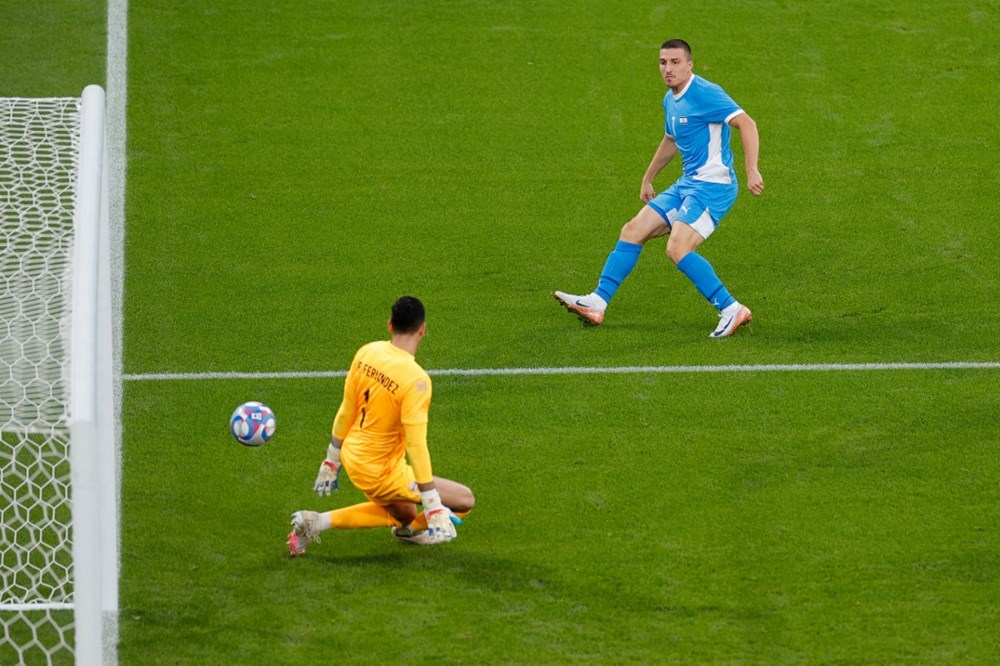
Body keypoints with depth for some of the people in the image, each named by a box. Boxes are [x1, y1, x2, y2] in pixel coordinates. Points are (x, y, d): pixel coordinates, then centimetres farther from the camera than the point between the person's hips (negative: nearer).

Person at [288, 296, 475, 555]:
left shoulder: (367, 352, -6)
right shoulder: (415, 379, -26)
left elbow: (345, 412, 4)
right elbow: (416, 446, -26)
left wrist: (331, 463, 17)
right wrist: (434, 509, -22)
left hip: (352, 456, 8)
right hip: (380, 472, -8)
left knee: (406, 515, 31)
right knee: (465, 500, -2)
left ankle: (316, 522, 22)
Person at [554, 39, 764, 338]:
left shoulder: (705, 94, -16)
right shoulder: (670, 100, 14)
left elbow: (746, 123, -23)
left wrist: (751, 171, -32)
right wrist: (647, 178, 38)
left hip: (712, 186, -10)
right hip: (686, 185, 10)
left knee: (678, 249, -23)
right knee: (632, 231, 7)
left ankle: (732, 310, -14)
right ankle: (596, 304, 12)